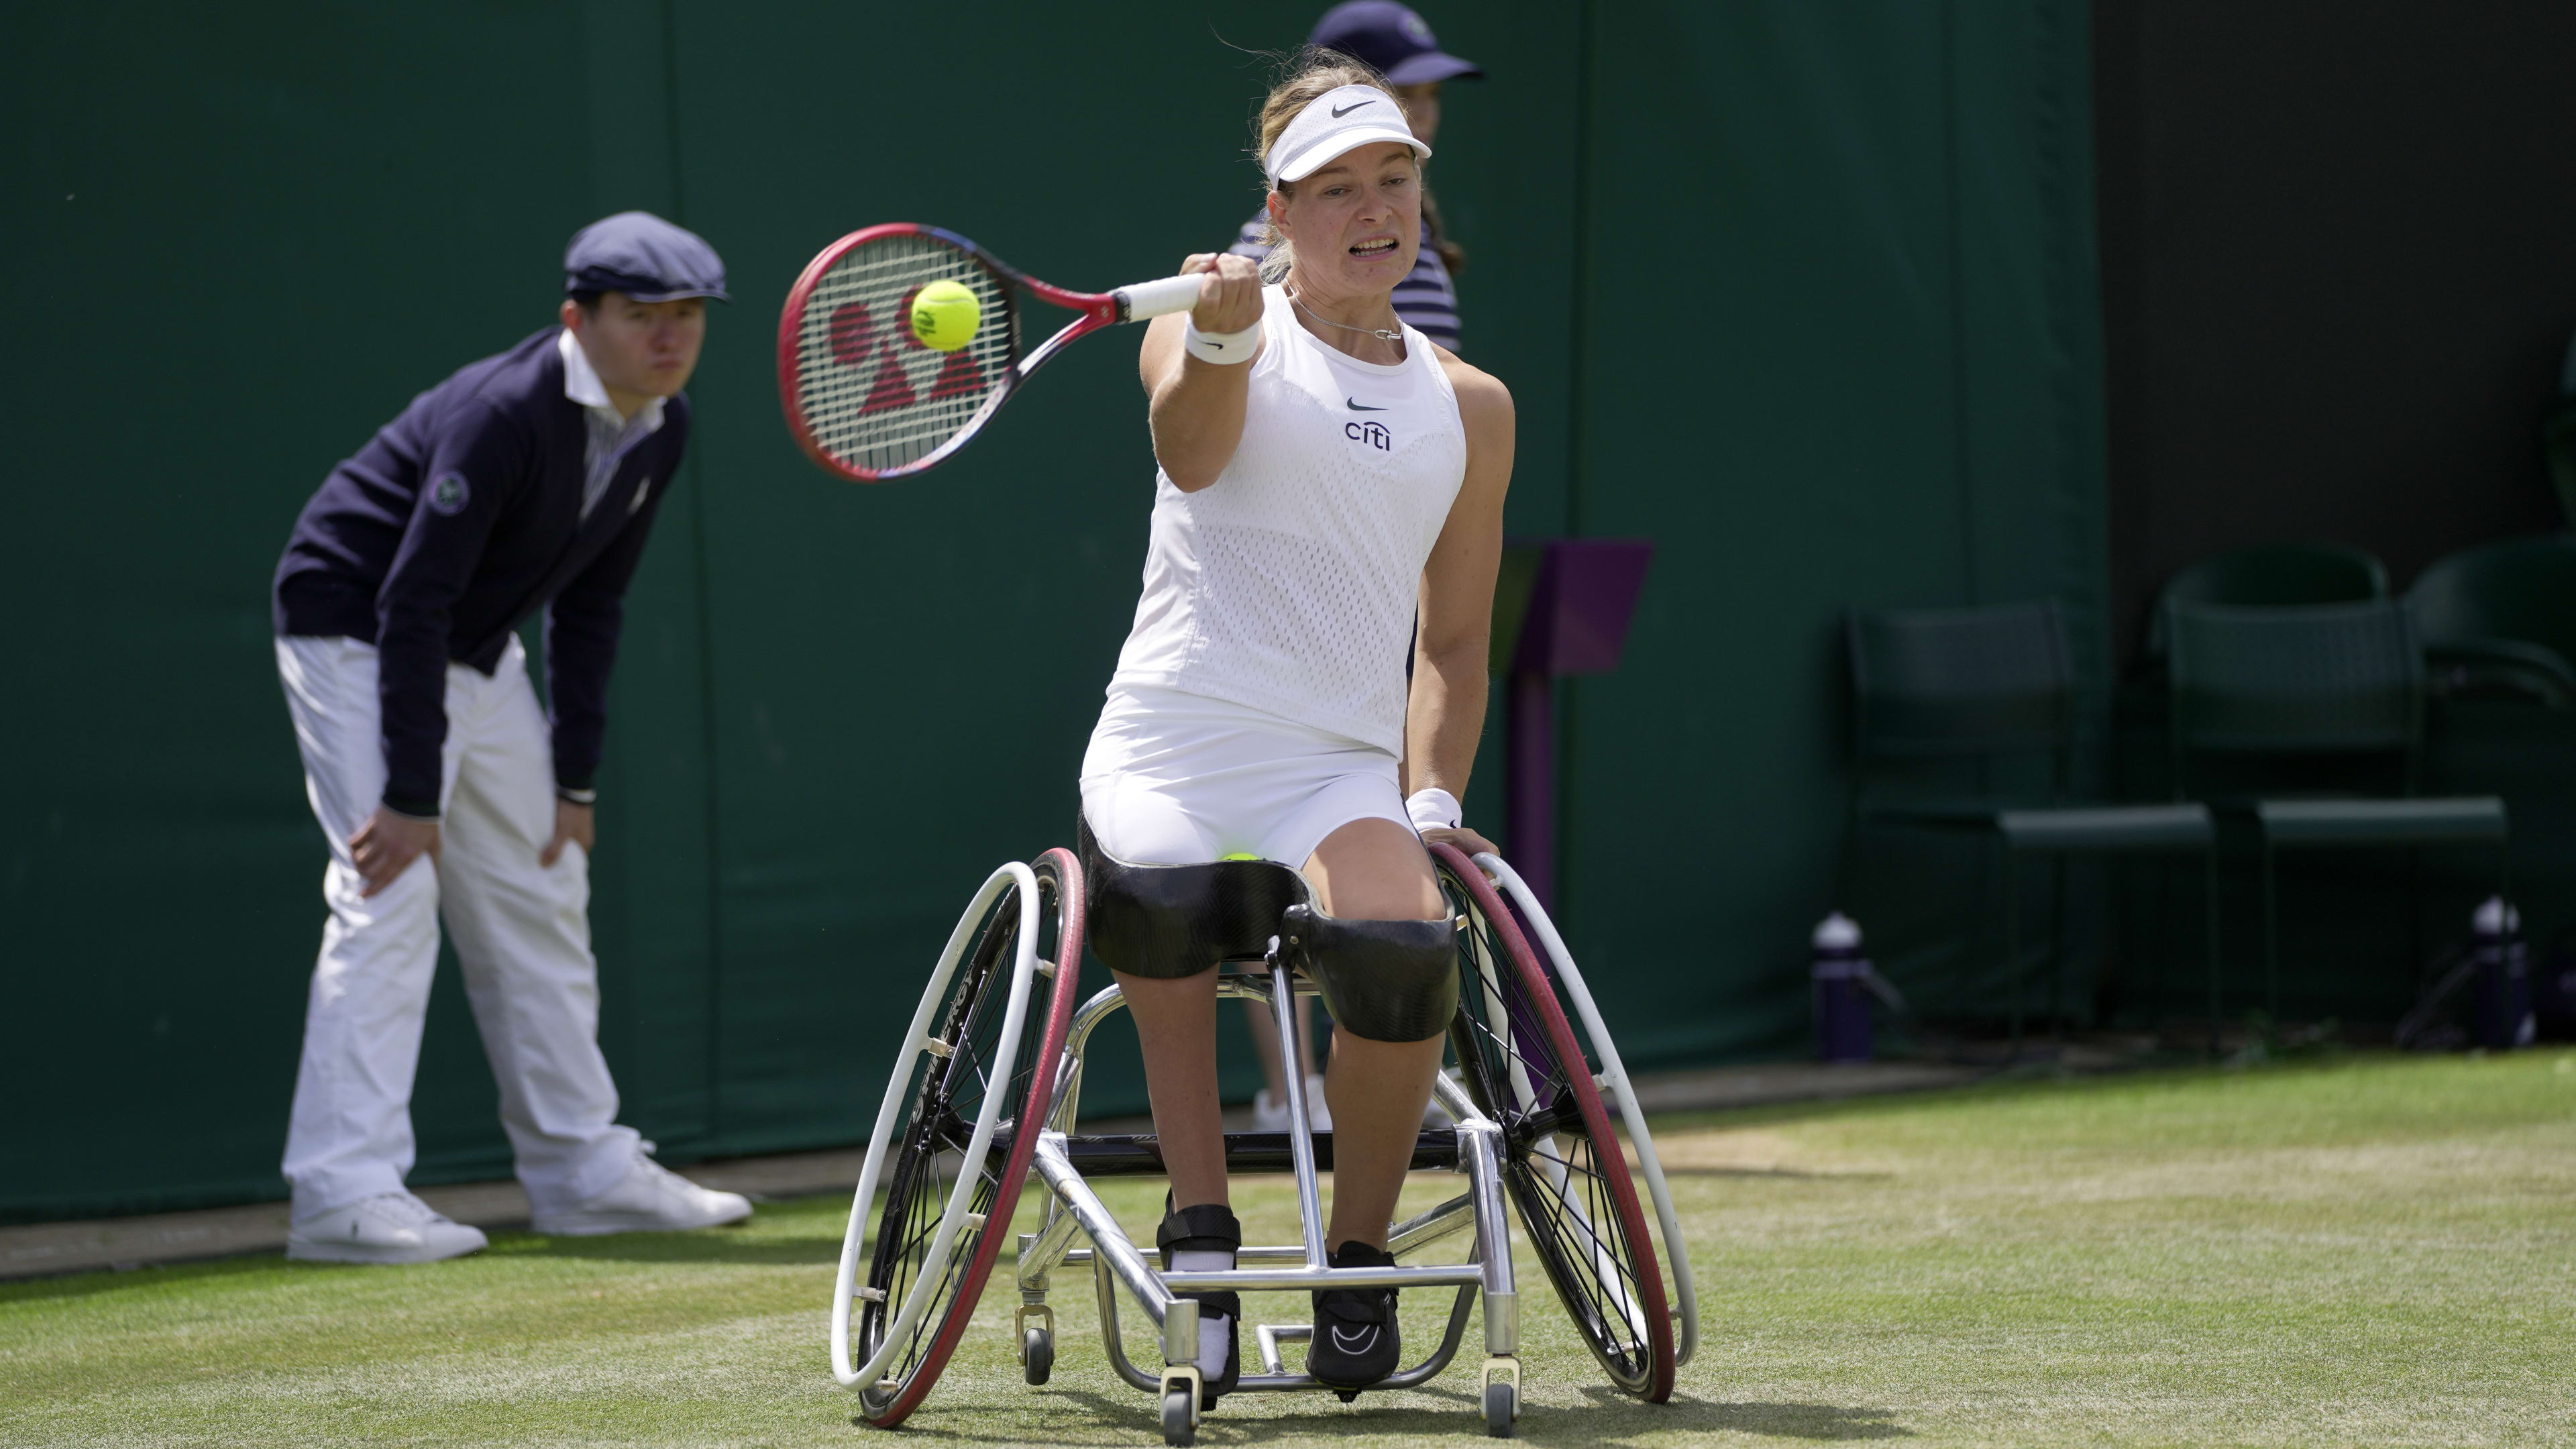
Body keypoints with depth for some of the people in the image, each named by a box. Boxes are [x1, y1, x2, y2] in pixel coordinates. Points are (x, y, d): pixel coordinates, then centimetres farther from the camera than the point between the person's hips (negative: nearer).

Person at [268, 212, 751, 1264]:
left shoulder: (661, 430, -3)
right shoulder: (503, 414, -29)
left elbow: (587, 607, 7)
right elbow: (411, 606, -29)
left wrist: (574, 783, 5)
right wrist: (412, 797, -29)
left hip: (481, 656, 9)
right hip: (355, 633, -9)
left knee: (540, 895, 12)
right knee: (391, 893, -19)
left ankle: (584, 1169, 23)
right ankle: (344, 1194, -21)